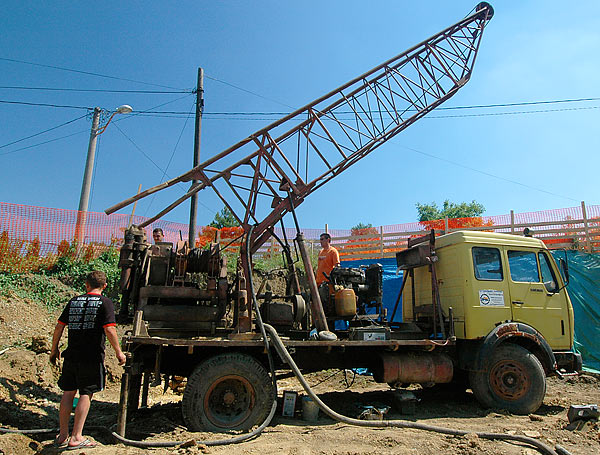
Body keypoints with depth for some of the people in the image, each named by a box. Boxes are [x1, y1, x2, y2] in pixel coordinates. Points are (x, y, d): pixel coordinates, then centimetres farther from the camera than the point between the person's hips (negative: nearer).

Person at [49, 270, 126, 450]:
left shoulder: (74, 301, 10)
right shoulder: (105, 302, -5)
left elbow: (59, 327, 11)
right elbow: (109, 329, -15)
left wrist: (54, 350, 22)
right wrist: (119, 352, -7)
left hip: (71, 355, 5)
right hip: (92, 357, -5)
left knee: (68, 393, 15)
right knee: (86, 394, 5)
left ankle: (62, 435, 25)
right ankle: (76, 438, 9)